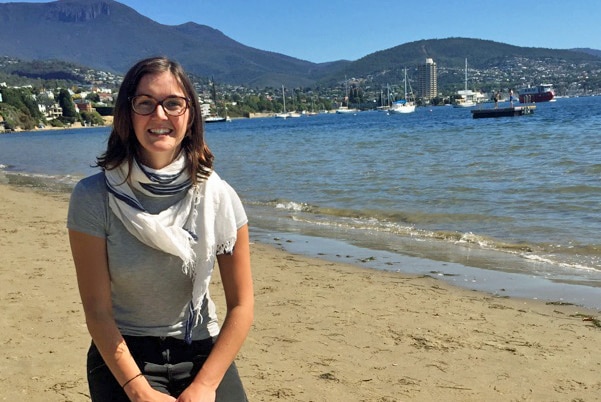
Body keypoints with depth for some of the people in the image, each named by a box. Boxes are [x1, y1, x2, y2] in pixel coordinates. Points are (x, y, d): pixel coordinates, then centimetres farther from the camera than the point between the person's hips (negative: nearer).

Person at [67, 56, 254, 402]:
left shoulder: (218, 197, -7)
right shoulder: (94, 198, -12)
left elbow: (241, 305, -5)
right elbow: (97, 310, -10)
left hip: (203, 351, 2)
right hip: (123, 355, -1)